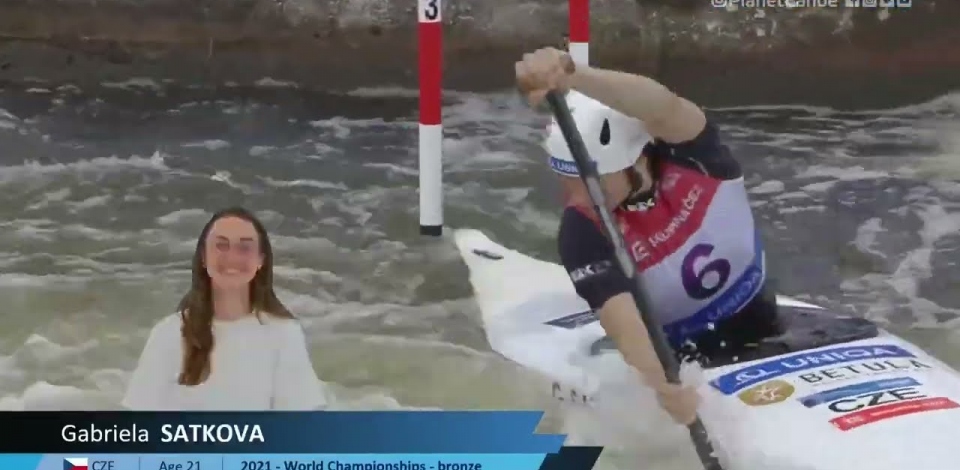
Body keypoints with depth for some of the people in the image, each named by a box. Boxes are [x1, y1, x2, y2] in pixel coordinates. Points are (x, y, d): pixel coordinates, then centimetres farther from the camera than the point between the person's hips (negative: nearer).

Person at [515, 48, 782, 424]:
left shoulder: (691, 154, -21)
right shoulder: (584, 231, -22)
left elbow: (662, 107, -44)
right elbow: (622, 319, -34)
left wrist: (570, 73, -62)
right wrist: (661, 388, -54)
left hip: (761, 326, 1)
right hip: (681, 361, -1)